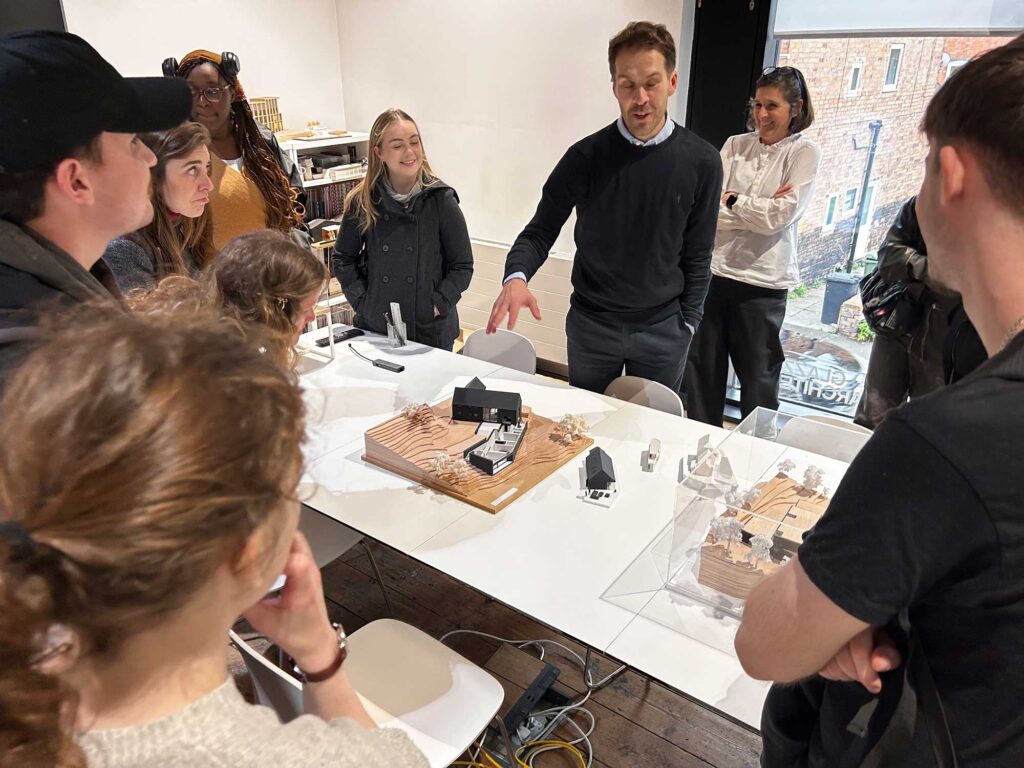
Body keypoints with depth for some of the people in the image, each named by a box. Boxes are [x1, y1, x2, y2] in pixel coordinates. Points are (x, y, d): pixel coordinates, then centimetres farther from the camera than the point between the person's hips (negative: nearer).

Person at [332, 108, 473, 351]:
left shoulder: (441, 199, -8)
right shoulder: (363, 202, -3)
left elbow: (462, 266, -5)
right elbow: (342, 259, 6)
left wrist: (436, 306, -13)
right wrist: (362, 303, -4)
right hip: (375, 329, 2)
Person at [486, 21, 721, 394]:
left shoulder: (700, 162, -6)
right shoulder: (585, 157, -9)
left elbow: (697, 256, 0)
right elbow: (541, 231, -5)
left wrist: (686, 324, -1)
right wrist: (516, 277, -25)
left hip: (662, 330, 1)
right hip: (589, 325, 0)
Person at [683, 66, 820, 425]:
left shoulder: (804, 153, 0)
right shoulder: (735, 145, 8)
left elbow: (780, 216, -12)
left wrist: (730, 200, -5)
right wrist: (759, 208, -11)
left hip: (762, 281, -3)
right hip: (714, 271, 4)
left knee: (758, 384, 8)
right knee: (701, 375, 13)